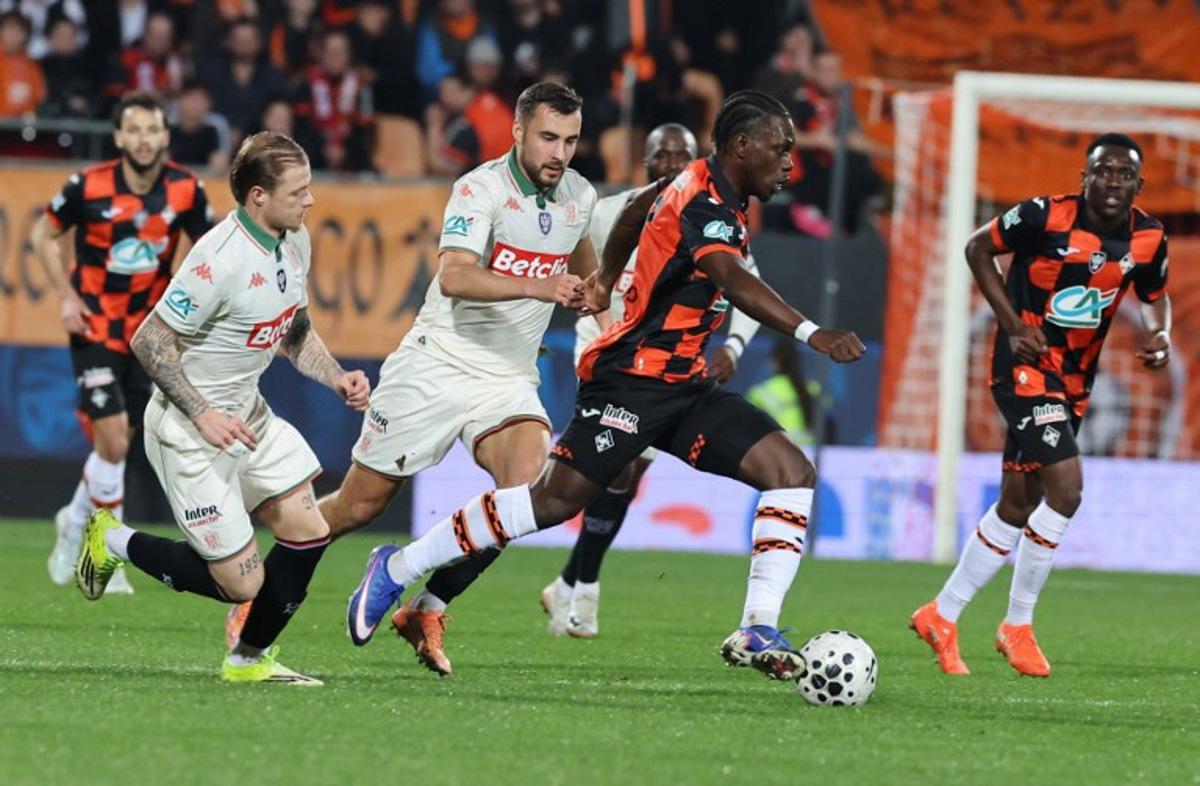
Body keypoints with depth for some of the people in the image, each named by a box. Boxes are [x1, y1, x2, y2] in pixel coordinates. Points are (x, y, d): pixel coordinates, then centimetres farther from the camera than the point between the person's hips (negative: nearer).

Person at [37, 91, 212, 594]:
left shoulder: (185, 191, -9)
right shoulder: (88, 187, -15)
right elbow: (43, 236, 1)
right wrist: (66, 296, -9)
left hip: (147, 330, 3)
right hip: (95, 327, -3)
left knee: (115, 441, 8)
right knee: (112, 440, -12)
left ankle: (75, 524, 35)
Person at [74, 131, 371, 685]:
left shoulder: (294, 243, 2)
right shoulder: (220, 260, -27)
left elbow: (296, 332, 18)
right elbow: (149, 341, -21)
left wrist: (337, 379, 1)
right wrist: (203, 415, -23)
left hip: (248, 414, 9)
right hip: (189, 430, -8)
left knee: (307, 531, -1)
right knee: (242, 583, -6)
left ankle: (251, 659, 18)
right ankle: (115, 542, 16)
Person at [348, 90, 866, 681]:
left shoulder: (700, 187, 13)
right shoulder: (702, 201, -17)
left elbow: (634, 212, 33)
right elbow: (732, 281, -36)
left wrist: (608, 278, 50)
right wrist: (810, 334, -47)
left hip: (683, 386, 10)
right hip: (633, 376, -10)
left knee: (791, 473, -7)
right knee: (557, 500, -10)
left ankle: (756, 632, -11)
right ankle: (399, 568, 6)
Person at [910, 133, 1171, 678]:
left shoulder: (1148, 239, -2)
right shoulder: (1046, 217, -17)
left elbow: (1154, 294, 17)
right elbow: (977, 248, -3)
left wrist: (1161, 333, -6)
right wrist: (1013, 324, -12)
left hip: (1074, 382, 7)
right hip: (1026, 367, -7)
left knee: (1017, 508, 12)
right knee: (1065, 489, -19)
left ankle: (942, 617, 25)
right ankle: (1018, 626, -5)